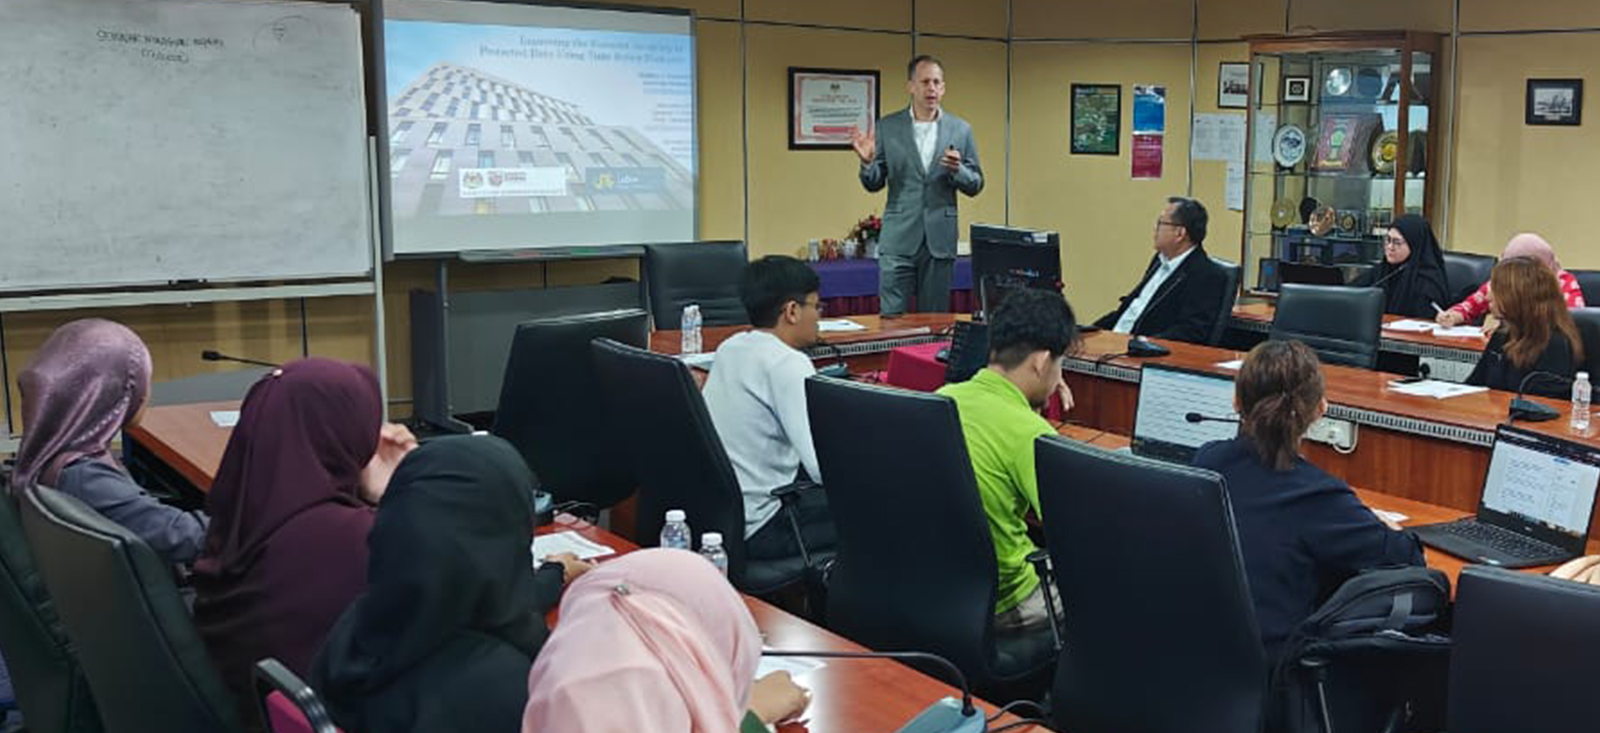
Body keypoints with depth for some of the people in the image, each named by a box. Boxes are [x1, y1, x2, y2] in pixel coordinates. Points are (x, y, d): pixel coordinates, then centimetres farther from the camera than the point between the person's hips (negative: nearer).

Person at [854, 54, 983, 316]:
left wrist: (957, 169, -14)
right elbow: (873, 184, 5)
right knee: (891, 316, -2)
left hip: (940, 238, 1)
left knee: (935, 317, 6)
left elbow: (975, 186, 7)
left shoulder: (960, 130, 6)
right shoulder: (887, 127, 3)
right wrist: (867, 162, -16)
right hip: (899, 237, -1)